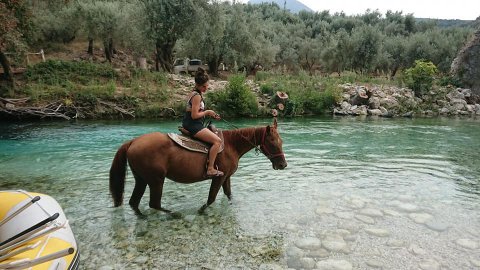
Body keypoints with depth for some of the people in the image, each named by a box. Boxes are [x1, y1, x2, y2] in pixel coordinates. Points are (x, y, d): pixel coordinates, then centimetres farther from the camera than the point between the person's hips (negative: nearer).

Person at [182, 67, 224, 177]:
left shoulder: (194, 93, 14)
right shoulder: (197, 96, -17)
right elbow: (194, 115, -22)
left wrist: (210, 114, 9)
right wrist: (207, 112, -10)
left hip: (189, 124, 11)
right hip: (193, 125, -11)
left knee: (214, 135, 30)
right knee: (217, 141, -17)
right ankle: (210, 169, -16)